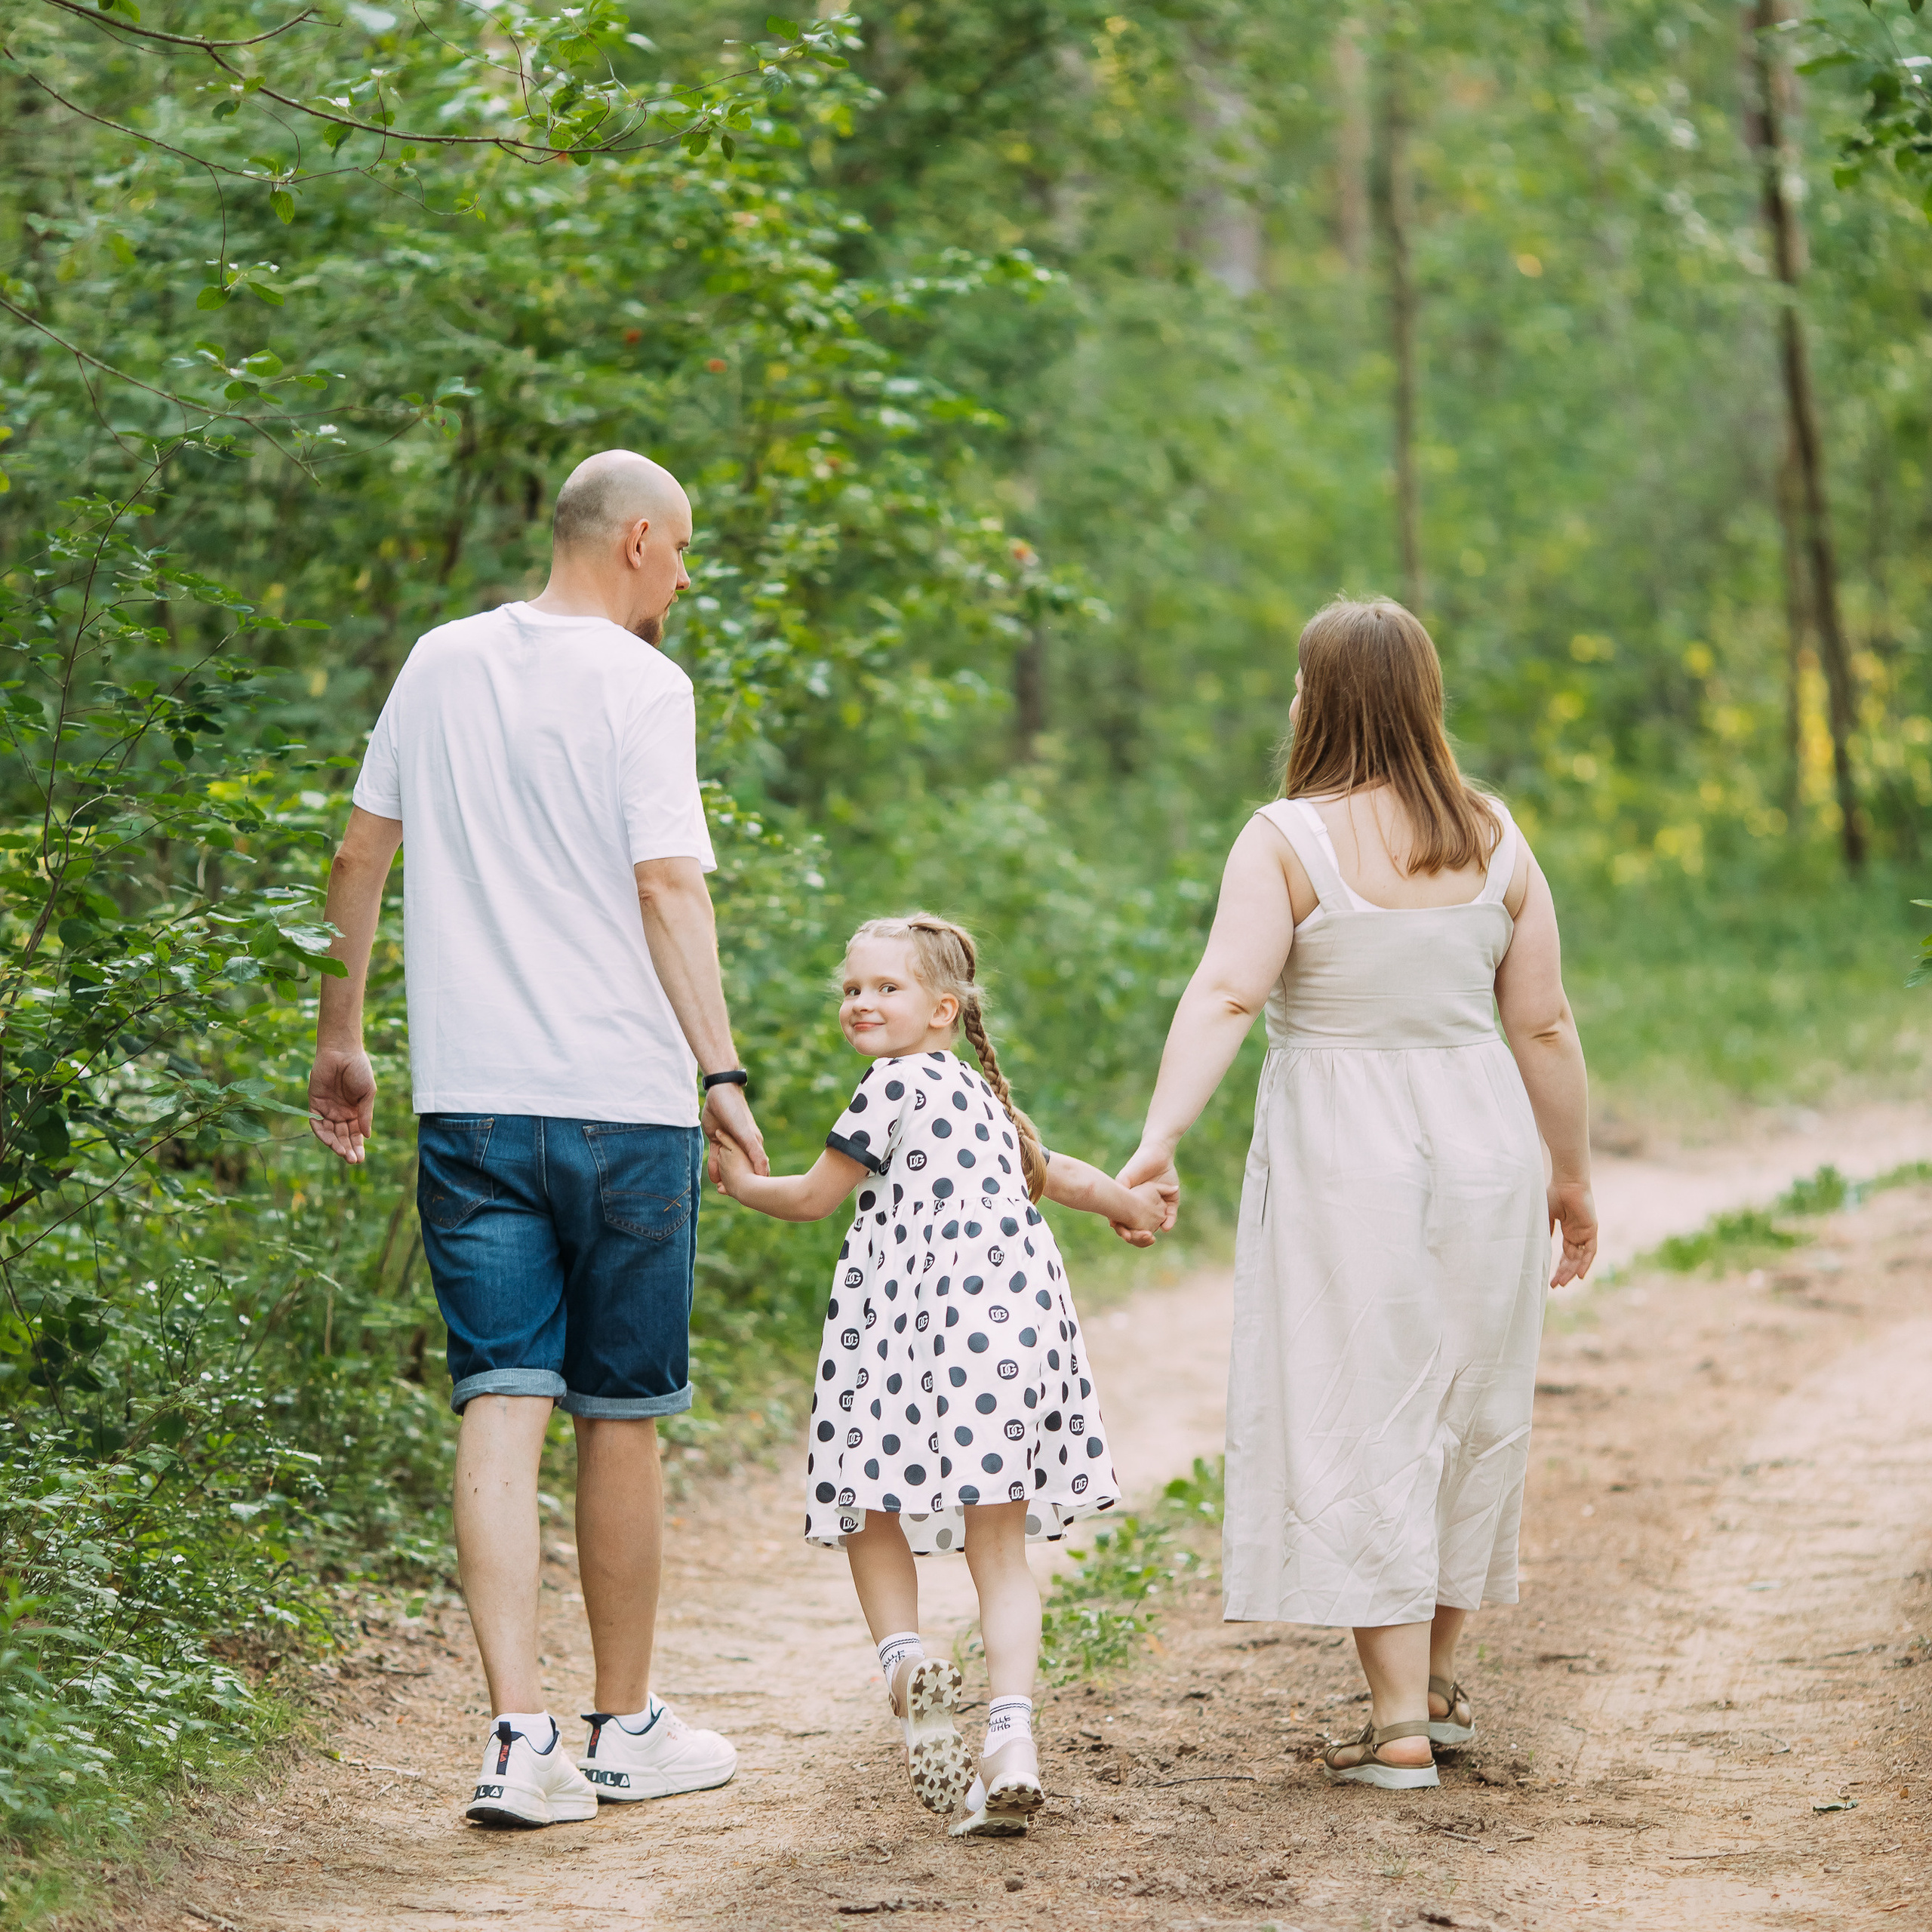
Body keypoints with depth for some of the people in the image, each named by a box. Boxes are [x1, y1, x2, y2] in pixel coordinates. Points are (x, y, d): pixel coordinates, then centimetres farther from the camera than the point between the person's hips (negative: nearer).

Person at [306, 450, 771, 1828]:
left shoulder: (441, 665, 12)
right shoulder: (640, 684, -6)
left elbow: (360, 858, 16)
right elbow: (667, 885, -14)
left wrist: (340, 1039, 24)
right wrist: (721, 1070, -13)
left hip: (467, 1097, 4)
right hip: (623, 1097, -4)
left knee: (503, 1405, -1)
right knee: (620, 1417, 7)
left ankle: (521, 1733, -12)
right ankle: (626, 1728, 19)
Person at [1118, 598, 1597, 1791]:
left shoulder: (1288, 840, -9)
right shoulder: (1495, 840, 3)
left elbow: (1226, 992, -23)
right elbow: (1544, 1024, 5)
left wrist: (1162, 1137, -30)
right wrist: (1574, 1177, 14)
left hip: (1341, 1161, -4)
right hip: (1480, 1149, 4)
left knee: (1359, 1423, 1)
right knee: (1466, 1411, 17)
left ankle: (1400, 1723, -1)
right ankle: (1439, 1679, 31)